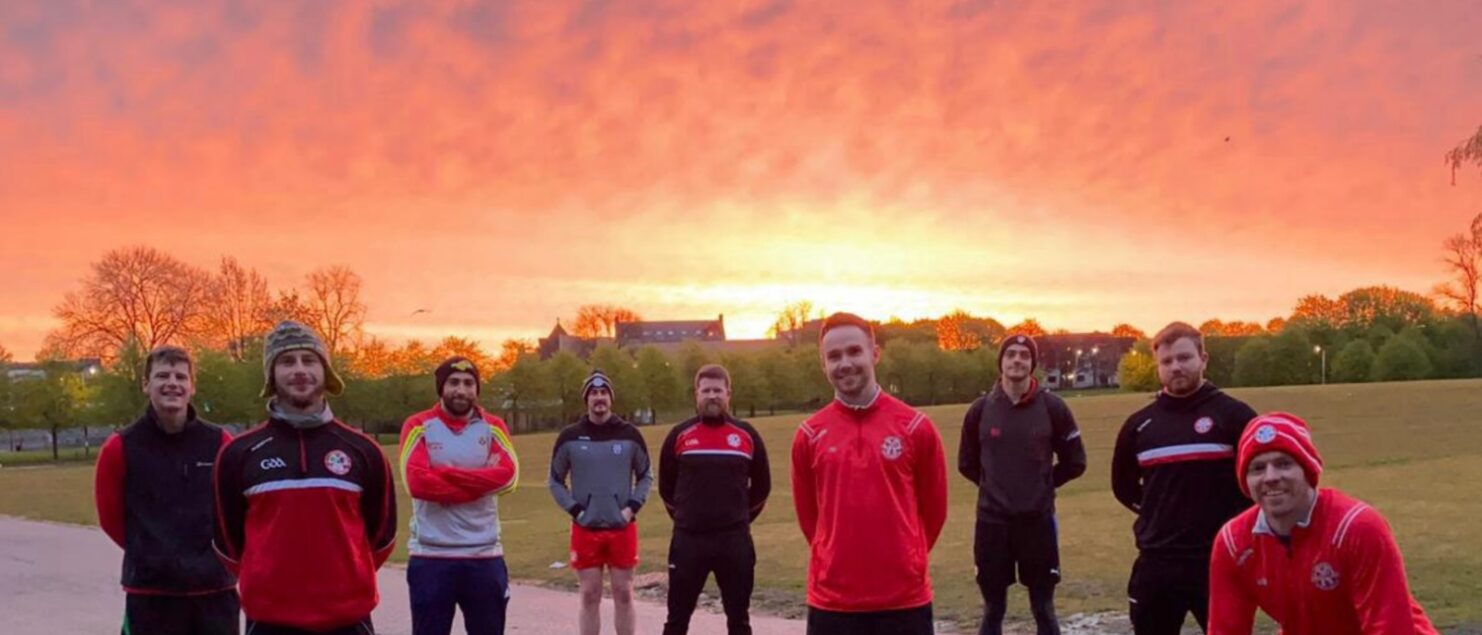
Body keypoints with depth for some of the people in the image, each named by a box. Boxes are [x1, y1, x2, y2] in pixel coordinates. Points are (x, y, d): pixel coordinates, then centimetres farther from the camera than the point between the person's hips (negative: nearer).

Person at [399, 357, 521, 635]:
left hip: (484, 556, 2)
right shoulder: (419, 426, -1)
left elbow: (508, 475, -12)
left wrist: (444, 474, -13)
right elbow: (417, 482, -16)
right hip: (431, 556, -2)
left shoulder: (492, 427, 5)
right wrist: (480, 480, -12)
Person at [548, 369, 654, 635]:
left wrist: (633, 506, -4)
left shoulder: (629, 435, 1)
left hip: (622, 529, 0)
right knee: (590, 596, 4)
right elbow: (555, 481, 7)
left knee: (624, 594, 6)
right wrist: (574, 510, -5)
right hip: (585, 529, 0)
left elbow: (646, 476, 10)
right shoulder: (570, 437, -1)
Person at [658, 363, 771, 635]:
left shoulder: (747, 435, 2)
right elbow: (666, 487, 12)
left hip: (735, 541, 1)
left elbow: (761, 486, 13)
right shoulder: (679, 436, 0)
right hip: (688, 540, 0)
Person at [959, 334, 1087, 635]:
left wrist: (1042, 485, 5)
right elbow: (967, 463, 12)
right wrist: (995, 486, 8)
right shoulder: (980, 410, -1)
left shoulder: (1052, 407, -3)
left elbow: (1075, 462, 5)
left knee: (1044, 610, 7)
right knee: (993, 610, 9)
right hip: (992, 522, 1)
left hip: (1038, 520, -1)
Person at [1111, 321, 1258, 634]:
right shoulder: (1140, 424, 8)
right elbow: (1123, 485, 22)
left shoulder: (1233, 414, -4)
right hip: (1157, 564, 4)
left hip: (1220, 561, -4)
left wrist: (1234, 521, 0)